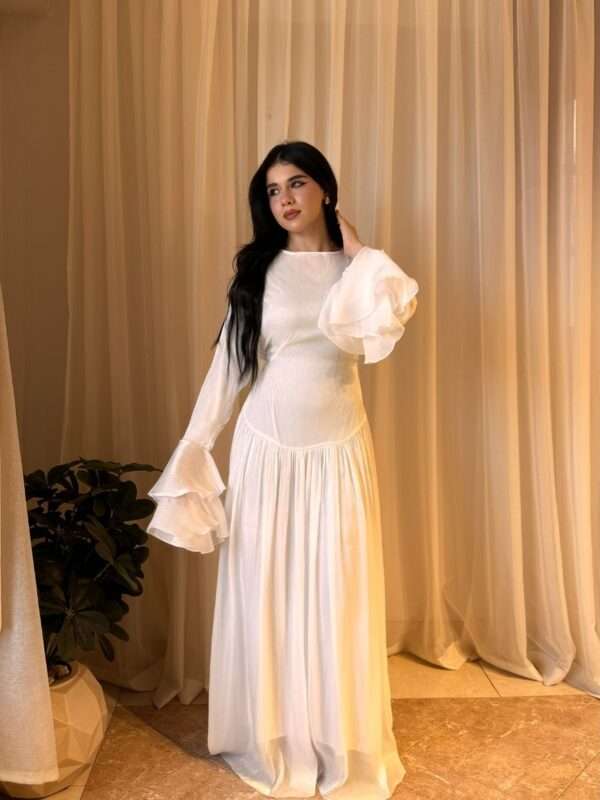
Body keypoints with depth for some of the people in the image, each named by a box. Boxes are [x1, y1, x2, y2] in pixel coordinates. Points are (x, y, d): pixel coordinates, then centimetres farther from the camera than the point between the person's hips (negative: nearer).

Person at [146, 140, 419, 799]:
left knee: (336, 596, 7)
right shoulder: (257, 269, 2)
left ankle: (342, 746, 26)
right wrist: (194, 446, 0)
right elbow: (229, 363, 3)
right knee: (265, 592, 8)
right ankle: (274, 742, 28)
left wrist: (357, 254, -9)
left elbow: (380, 335, -20)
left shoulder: (359, 269, 2)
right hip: (266, 449, 1)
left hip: (337, 451, 0)